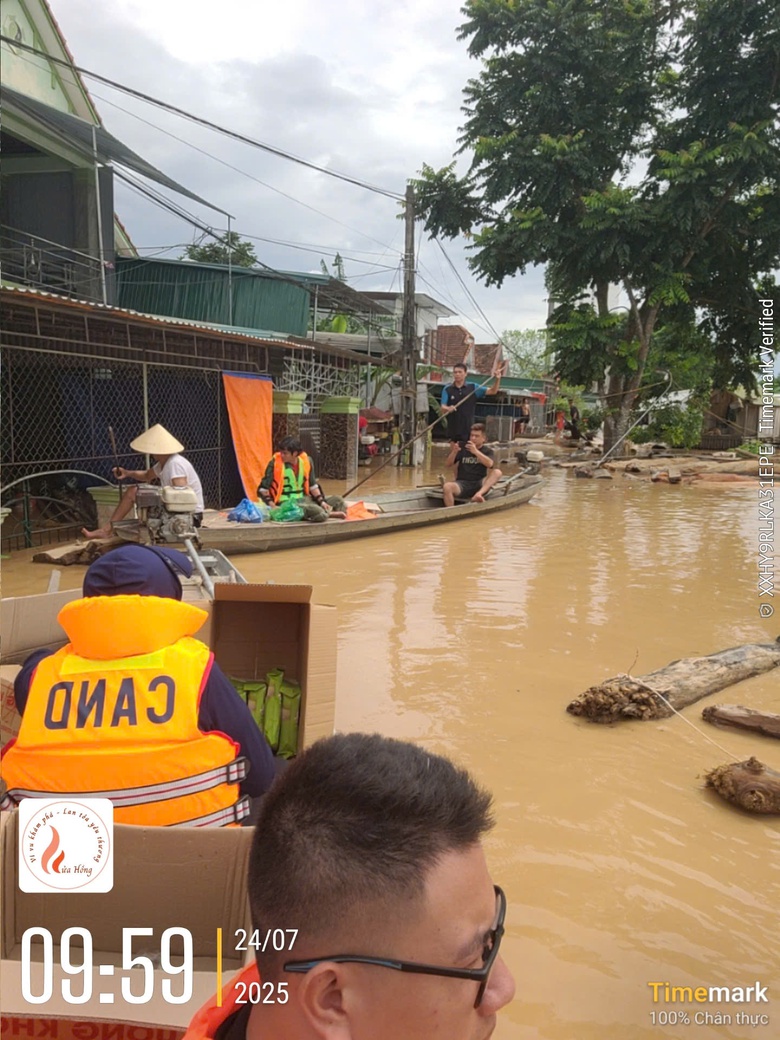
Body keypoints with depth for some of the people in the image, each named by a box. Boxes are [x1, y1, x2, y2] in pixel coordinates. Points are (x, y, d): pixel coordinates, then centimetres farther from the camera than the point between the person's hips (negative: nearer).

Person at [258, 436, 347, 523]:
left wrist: (321, 501, 1)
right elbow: (263, 489, -8)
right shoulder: (275, 463, -13)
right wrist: (273, 506, -18)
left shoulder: (306, 461, 0)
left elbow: (312, 485, 11)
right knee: (318, 513, -27)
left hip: (304, 499, 6)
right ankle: (330, 513, -1)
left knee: (337, 500, 5)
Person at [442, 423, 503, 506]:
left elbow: (490, 464, -15)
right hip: (462, 484, 0)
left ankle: (479, 494, -42)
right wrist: (454, 452, -16)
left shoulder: (487, 451, 8)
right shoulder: (463, 448, 10)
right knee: (447, 486, -32)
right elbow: (448, 464, 3)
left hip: (480, 484, 0)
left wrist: (476, 452, -27)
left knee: (497, 472, -25)